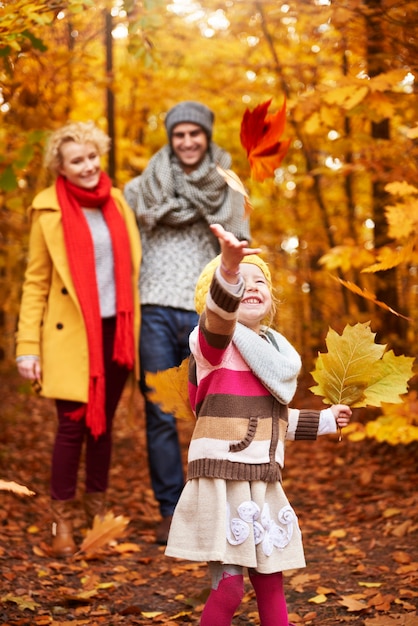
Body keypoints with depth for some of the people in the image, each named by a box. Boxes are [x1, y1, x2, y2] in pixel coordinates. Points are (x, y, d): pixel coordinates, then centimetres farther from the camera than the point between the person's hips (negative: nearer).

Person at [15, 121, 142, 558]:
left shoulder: (117, 203, 8)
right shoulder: (49, 210, -3)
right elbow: (35, 282, -3)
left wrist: (135, 329, 6)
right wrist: (27, 347, -9)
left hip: (114, 331, 4)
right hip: (70, 336, -4)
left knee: (103, 423, 10)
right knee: (73, 424, -6)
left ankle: (98, 514, 25)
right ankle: (61, 523, 9)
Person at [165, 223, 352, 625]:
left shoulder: (273, 348, 15)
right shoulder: (214, 341, -9)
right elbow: (219, 315, -35)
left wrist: (323, 421, 37)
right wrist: (227, 270, -55)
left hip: (263, 483, 7)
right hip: (221, 479, -7)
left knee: (271, 584, 11)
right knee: (228, 586, -11)